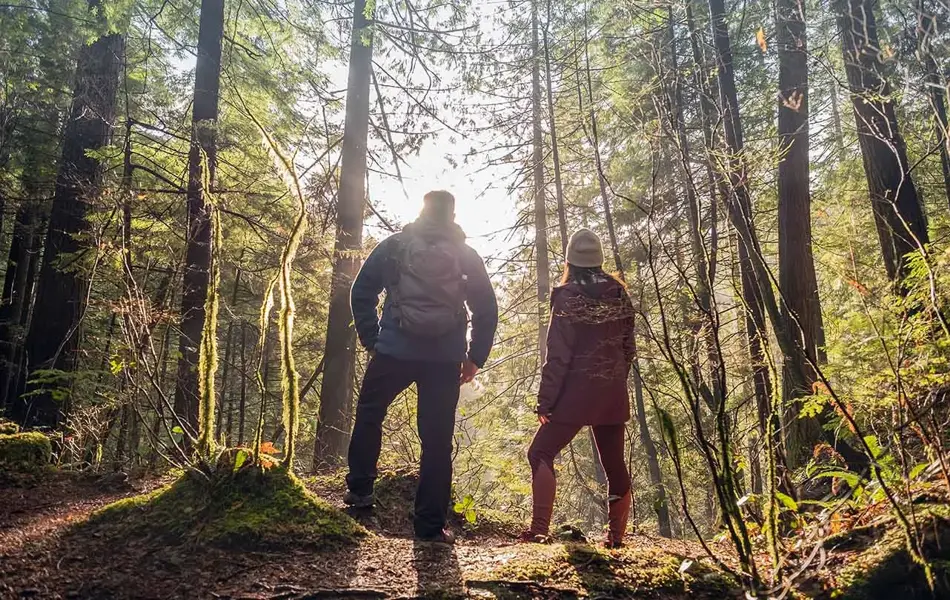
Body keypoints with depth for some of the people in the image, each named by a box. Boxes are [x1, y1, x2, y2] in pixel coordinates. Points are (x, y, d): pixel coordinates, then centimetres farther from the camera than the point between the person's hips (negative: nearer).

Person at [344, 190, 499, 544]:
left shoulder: (394, 246, 4)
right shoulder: (466, 256, 7)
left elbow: (361, 293, 3)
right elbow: (487, 309, 6)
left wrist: (370, 339, 10)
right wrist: (475, 357, 11)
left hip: (394, 352, 0)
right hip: (446, 360, 1)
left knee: (369, 413, 23)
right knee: (437, 440, 4)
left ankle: (360, 489, 23)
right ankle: (431, 525, 8)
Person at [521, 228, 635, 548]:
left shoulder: (567, 297, -10)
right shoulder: (619, 293, 4)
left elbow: (559, 356, -14)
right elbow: (628, 347, 9)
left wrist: (545, 400, -9)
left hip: (578, 392, -5)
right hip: (614, 395, 5)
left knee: (541, 452, 4)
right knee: (615, 464, 14)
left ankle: (539, 528, -5)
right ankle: (616, 537, 19)